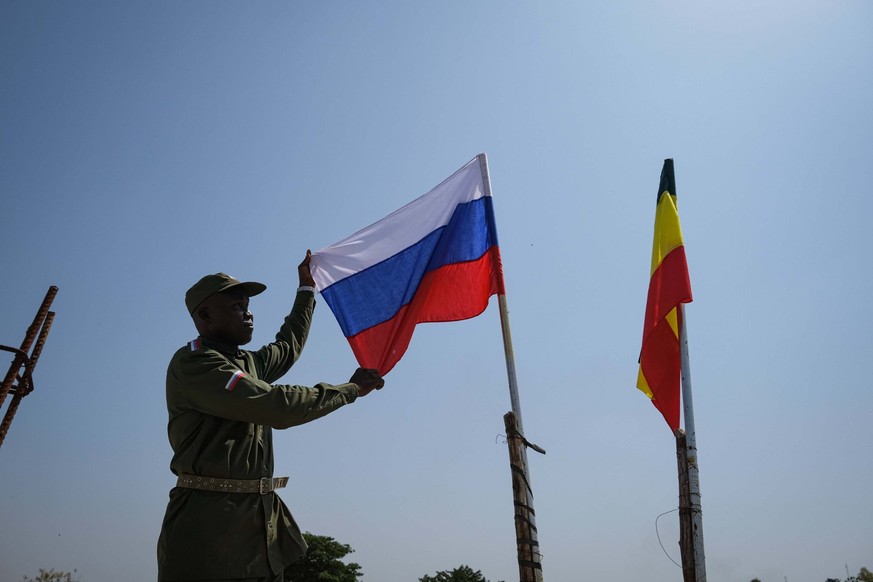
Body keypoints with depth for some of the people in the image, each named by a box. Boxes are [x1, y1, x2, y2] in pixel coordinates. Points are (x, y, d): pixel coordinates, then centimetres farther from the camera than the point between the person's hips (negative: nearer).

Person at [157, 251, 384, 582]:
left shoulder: (248, 362, 16)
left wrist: (307, 288, 38)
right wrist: (351, 389, -11)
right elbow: (279, 406, -22)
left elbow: (288, 347, 38)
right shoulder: (192, 363, -13)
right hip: (210, 523, -8)